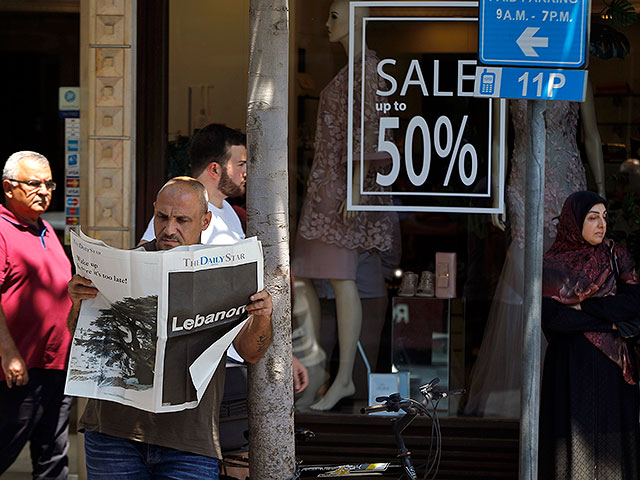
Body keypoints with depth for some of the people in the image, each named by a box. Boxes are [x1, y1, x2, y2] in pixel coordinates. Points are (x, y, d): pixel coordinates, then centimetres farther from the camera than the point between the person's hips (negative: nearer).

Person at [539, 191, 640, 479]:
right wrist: (611, 322, -11)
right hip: (572, 367, -2)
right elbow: (551, 319, -11)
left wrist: (584, 306, -11)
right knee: (575, 440, -6)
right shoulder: (553, 266, 1)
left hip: (613, 368, 2)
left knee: (613, 441, -1)